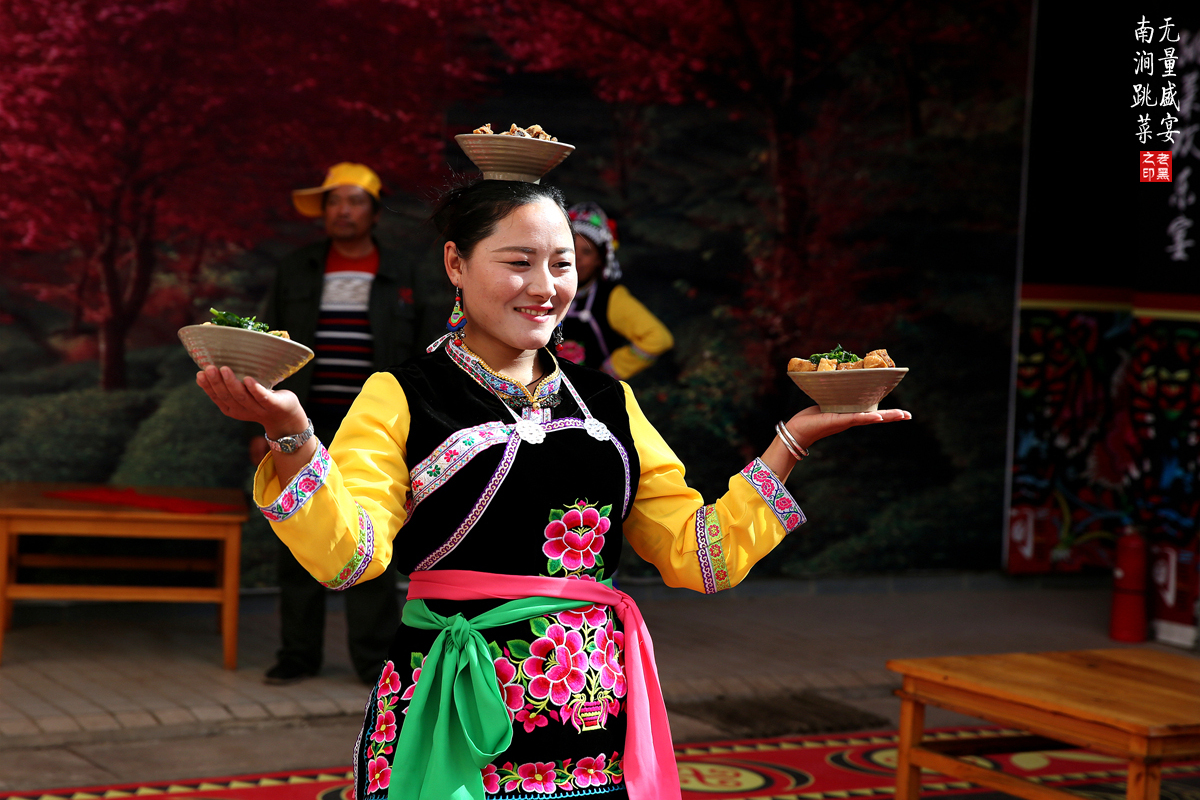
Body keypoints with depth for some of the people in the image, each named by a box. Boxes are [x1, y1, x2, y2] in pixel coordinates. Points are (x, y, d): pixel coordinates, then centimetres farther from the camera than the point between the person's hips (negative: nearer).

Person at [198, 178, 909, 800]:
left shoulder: (609, 403, 14)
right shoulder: (401, 398, 1)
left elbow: (703, 556, 10)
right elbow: (349, 552, -13)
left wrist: (796, 439, 5)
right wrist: (291, 433, -27)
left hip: (599, 714, 4)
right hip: (451, 720, -4)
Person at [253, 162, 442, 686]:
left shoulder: (400, 278, 7)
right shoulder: (296, 272, 9)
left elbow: (422, 357, 8)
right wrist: (263, 426, 4)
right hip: (307, 427, 1)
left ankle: (375, 657, 7)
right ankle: (299, 653, 13)